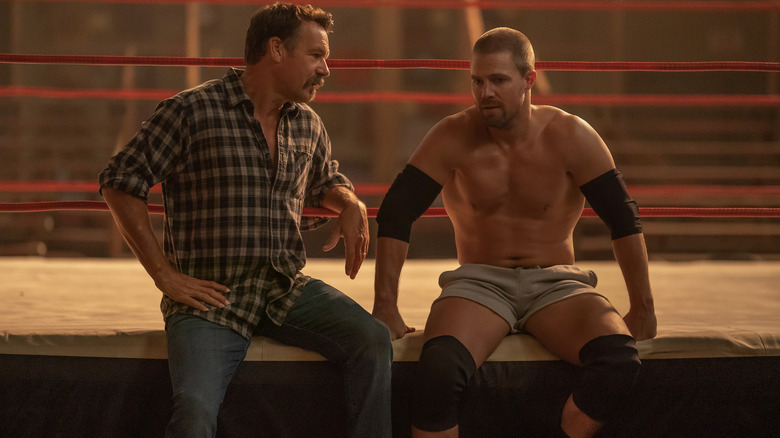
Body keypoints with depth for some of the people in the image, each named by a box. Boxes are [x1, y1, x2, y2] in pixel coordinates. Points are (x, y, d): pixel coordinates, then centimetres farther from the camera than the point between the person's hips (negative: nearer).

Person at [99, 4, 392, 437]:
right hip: (211, 298, -5)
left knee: (372, 338, -20)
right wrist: (165, 274, -9)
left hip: (288, 290, 5)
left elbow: (326, 180, 35)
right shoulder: (193, 110, -4)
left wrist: (352, 206, 10)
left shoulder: (308, 124, 15)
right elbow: (121, 182, -4)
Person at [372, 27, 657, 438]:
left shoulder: (570, 137, -4)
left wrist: (642, 309, 1)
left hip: (556, 284, 1)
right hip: (479, 283, -1)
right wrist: (386, 307, -9)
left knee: (620, 359, -31)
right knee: (438, 369, -35)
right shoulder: (453, 137, -4)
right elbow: (395, 215, -3)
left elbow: (625, 222, 1)